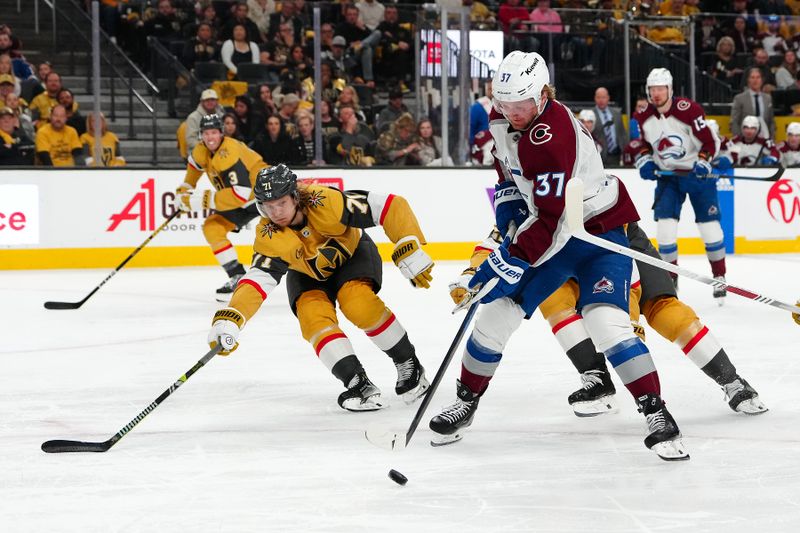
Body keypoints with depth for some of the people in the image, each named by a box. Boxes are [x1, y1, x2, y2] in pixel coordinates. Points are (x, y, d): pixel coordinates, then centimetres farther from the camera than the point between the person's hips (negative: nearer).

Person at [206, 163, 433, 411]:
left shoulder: (326, 202, -37)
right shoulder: (269, 237, -27)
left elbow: (391, 207, -35)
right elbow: (258, 280, -34)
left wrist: (409, 252, -40)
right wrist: (229, 320, -49)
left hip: (353, 254, -3)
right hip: (307, 275, 3)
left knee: (360, 306, -28)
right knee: (313, 317, -24)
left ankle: (409, 364, -9)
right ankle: (358, 383, -21)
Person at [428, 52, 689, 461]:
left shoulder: (550, 138, -31)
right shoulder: (502, 119, -5)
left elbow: (550, 221, -33)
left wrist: (509, 264, -32)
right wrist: (508, 204, 4)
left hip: (600, 231, -8)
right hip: (548, 230, 8)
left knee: (606, 321, -25)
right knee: (497, 311, 3)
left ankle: (657, 416, -19)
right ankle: (466, 402, 20)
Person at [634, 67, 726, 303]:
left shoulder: (688, 110, -20)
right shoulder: (644, 117, -4)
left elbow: (710, 140, -15)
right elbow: (644, 143, 13)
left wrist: (703, 161, -29)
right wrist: (644, 160, -6)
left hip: (697, 172, -3)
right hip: (667, 175, 4)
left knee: (709, 225, 1)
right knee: (665, 224, -9)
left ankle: (719, 276, 18)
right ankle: (670, 277, 4)